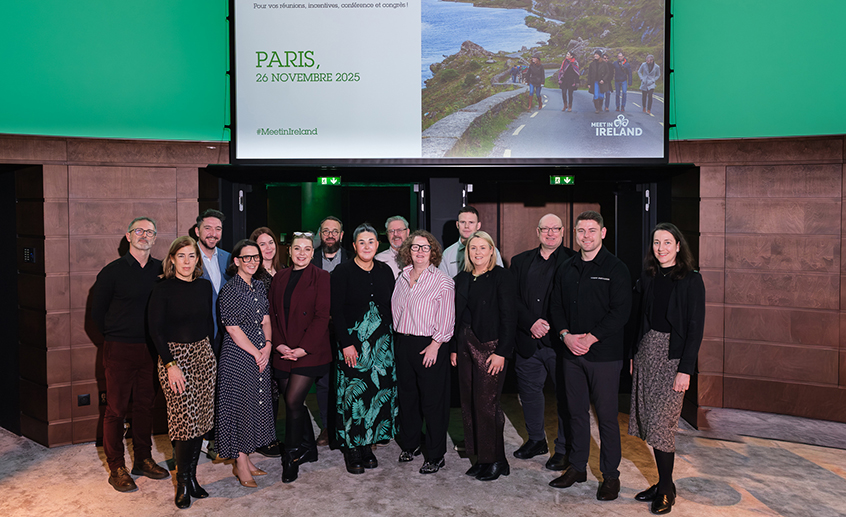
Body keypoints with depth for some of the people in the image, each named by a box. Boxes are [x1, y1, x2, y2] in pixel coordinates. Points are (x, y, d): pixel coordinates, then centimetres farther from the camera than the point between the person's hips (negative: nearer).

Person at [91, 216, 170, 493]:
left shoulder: (162, 271, 4)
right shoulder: (112, 271, -4)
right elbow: (97, 312, 2)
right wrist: (116, 336, 5)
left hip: (151, 349, 3)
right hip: (119, 350, -3)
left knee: (145, 405, 12)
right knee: (116, 408, 3)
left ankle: (143, 460, 25)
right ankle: (116, 468, 14)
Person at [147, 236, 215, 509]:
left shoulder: (204, 286, 7)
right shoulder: (163, 289, -7)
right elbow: (155, 329, -9)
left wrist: (210, 352, 11)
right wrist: (171, 365, -14)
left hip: (203, 354, 5)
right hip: (174, 355, -5)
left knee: (200, 419, 6)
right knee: (184, 419, -5)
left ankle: (191, 476, 20)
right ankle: (183, 483, 12)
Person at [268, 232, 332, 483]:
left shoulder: (320, 277, -3)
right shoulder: (280, 278, 12)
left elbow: (322, 316, -9)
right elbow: (273, 315, 10)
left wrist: (303, 348, -15)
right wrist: (279, 345, -4)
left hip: (309, 352, -5)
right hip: (283, 352, 5)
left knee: (293, 401, -9)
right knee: (294, 402, 10)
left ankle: (292, 457, 9)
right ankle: (308, 449, 29)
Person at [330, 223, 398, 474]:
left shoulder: (385, 271, 8)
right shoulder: (342, 272, -4)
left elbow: (391, 306, 12)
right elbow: (336, 311, -7)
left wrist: (389, 337, 5)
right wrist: (346, 343, -13)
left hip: (382, 341, 4)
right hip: (353, 342, -4)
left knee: (378, 393, 6)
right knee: (353, 394, -2)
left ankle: (368, 445, 20)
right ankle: (352, 449, 12)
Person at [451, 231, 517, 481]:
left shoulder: (501, 277, -7)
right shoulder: (461, 279, 11)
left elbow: (508, 317, -10)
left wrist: (502, 352, -15)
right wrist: (454, 347, 11)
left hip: (490, 347, -6)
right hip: (465, 345, 6)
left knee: (486, 404, -4)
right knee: (469, 403, 9)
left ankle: (496, 461, 13)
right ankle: (481, 458, 22)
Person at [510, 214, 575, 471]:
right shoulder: (520, 262, 10)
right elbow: (513, 299, 3)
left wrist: (550, 326, -13)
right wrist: (531, 323, -11)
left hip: (559, 341, -4)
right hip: (527, 341, 4)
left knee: (565, 395, 4)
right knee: (529, 391, 15)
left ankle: (564, 449, 21)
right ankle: (536, 440, 34)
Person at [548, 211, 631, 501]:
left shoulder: (616, 269, -5)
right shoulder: (566, 269, 11)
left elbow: (620, 312, -12)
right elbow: (556, 306, 12)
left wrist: (590, 338, -16)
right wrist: (565, 335, -5)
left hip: (604, 354, -5)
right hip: (572, 353, 5)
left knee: (606, 415, 2)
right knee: (577, 412, 13)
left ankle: (610, 475, 16)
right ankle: (577, 467, 27)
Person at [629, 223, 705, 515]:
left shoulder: (691, 280, -7)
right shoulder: (647, 277, 9)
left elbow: (695, 328, -9)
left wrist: (685, 370, -14)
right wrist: (633, 355, 9)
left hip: (672, 356, -6)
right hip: (646, 352, 6)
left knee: (661, 424, -5)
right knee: (650, 421, 9)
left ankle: (666, 489, 12)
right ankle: (663, 484, 22)